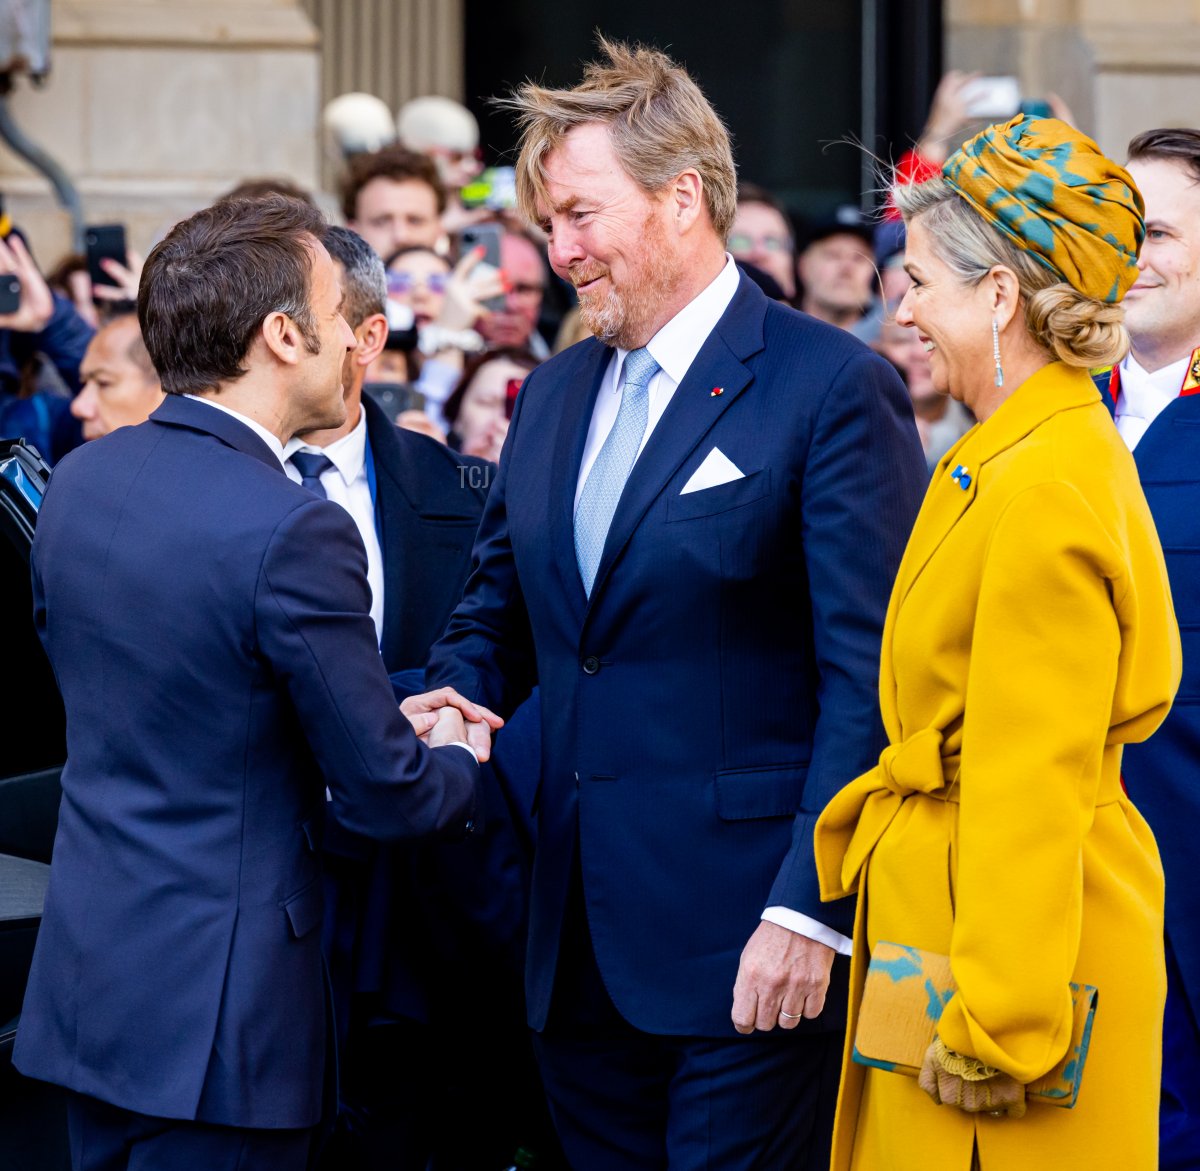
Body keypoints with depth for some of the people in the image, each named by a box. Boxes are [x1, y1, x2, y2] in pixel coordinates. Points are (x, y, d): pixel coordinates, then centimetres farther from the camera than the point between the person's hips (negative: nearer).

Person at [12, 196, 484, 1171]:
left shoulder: (79, 479, 4)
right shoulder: (294, 532, -21)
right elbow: (384, 796, -14)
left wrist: (385, 723, 18)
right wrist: (456, 765, 10)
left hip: (82, 972, 8)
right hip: (213, 1006, -8)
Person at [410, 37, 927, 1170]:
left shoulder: (832, 388, -9)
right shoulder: (553, 395, 14)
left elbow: (870, 680, -13)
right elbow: (498, 607, 23)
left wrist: (808, 910, -19)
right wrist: (453, 698, 0)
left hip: (746, 946, -7)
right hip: (581, 947, 7)